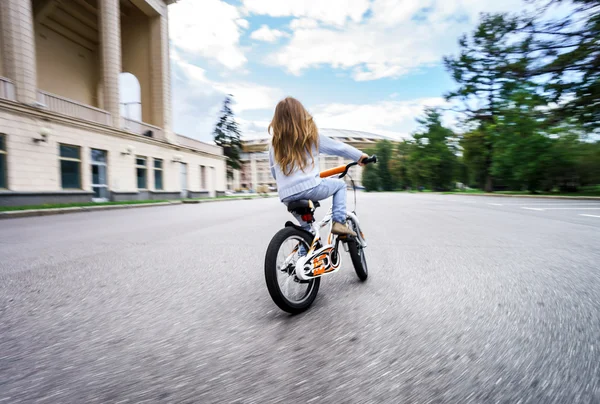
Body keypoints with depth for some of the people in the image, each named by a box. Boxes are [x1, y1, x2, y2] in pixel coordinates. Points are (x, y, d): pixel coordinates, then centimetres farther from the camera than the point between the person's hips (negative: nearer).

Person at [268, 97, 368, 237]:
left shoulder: (275, 143, 12)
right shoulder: (311, 135, 4)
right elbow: (338, 147, 13)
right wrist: (360, 156, 27)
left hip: (286, 196, 4)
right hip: (310, 188, -3)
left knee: (307, 227, 30)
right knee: (340, 184, 24)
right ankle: (339, 222, 9)